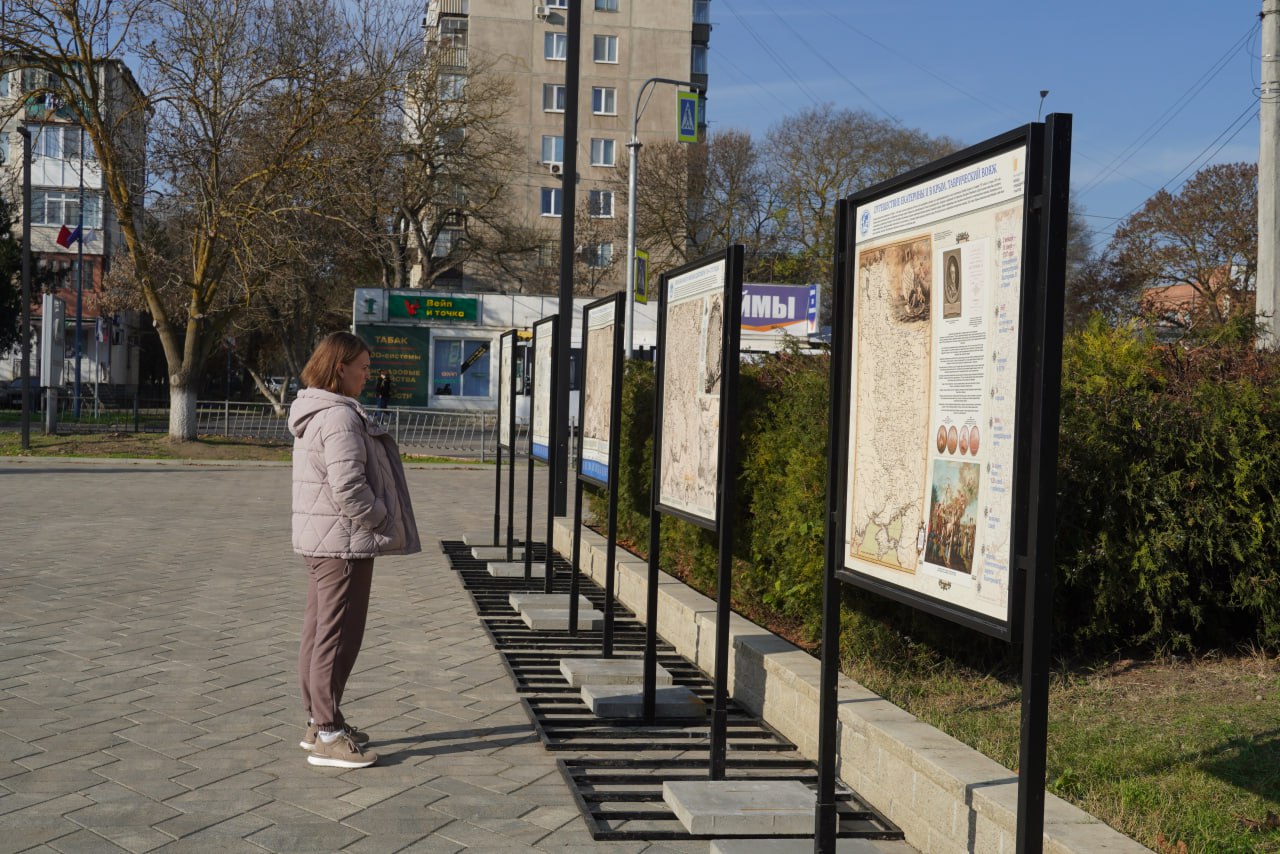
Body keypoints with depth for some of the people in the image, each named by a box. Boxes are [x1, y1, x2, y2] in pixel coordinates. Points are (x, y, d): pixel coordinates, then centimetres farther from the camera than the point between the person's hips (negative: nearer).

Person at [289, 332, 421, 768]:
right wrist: (382, 521, -13)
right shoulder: (340, 417, -19)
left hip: (319, 540, 11)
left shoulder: (314, 413, 15)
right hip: (343, 542, -11)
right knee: (338, 635, -4)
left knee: (319, 631, 17)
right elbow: (348, 487, -26)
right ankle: (327, 735, 3)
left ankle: (318, 721, 28)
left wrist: (379, 522, 16)